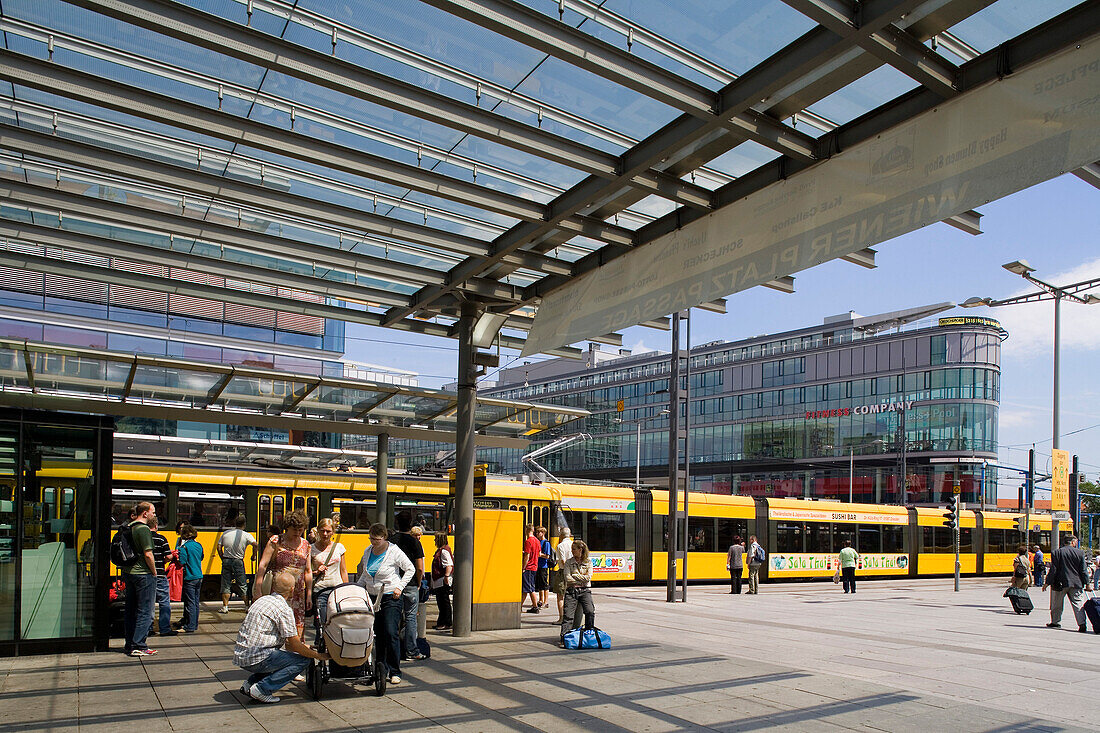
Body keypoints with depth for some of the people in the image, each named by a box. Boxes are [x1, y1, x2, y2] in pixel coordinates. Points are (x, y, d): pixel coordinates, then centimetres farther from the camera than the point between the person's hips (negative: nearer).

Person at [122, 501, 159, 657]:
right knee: (144, 611, -3)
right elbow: (148, 554, -20)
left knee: (130, 609, 14)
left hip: (128, 572, 9)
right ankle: (138, 646, -3)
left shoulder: (126, 528, 11)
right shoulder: (143, 529, -16)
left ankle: (129, 644, 22)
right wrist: (154, 572, -8)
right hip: (143, 574, -9)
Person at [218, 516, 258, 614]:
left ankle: (225, 607, 9)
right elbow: (255, 544, -20)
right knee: (243, 585, 6)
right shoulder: (246, 535, -6)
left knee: (225, 585, 9)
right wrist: (254, 556, -5)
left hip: (226, 561, 2)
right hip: (238, 562, -2)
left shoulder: (226, 533, 3)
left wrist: (223, 558, 13)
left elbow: (219, 547, 3)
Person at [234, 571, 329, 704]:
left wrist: (304, 647, 31)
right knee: (303, 660, -6)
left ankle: (250, 683, 13)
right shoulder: (284, 609, -13)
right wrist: (319, 656, 2)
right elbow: (295, 645, -11)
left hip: (240, 656, 9)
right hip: (256, 658, -9)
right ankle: (261, 689, -11)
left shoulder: (262, 600, 15)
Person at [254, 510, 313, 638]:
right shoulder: (276, 541, -3)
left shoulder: (306, 545, 10)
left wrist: (309, 595, 10)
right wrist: (258, 590, -15)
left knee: (298, 625, 1)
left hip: (297, 593, 4)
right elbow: (262, 565, -8)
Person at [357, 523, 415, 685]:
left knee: (391, 633, -11)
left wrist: (400, 587, -9)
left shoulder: (394, 551, -11)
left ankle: (395, 672, -3)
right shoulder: (368, 551, 6)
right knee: (378, 635, 8)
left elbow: (410, 569, -3)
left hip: (391, 598, -6)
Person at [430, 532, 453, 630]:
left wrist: (446, 576, -32)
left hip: (443, 582, -11)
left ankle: (446, 623, -2)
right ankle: (441, 622, 22)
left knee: (444, 602, -6)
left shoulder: (444, 551, -16)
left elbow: (449, 565, -25)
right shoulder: (440, 550, 17)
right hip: (439, 582, 11)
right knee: (441, 602, 15)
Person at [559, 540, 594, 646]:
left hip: (585, 590, 0)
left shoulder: (588, 562, 9)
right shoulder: (569, 563, 9)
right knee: (567, 614, -14)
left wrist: (575, 575, -4)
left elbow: (588, 578, -4)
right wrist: (581, 580, -3)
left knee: (590, 611, -21)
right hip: (572, 590, 0)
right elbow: (568, 578, -3)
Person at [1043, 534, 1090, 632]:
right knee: (1078, 603, 3)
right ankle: (1082, 623, -8)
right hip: (1076, 583, 1)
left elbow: (1053, 570, -7)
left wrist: (1047, 583, -1)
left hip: (1060, 583, -1)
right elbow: (1083, 571, 1)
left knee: (1057, 605, 12)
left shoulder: (1056, 553, -6)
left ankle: (1056, 622, 21)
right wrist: (1086, 583, 11)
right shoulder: (1080, 553, -1)